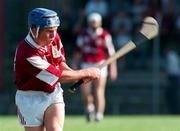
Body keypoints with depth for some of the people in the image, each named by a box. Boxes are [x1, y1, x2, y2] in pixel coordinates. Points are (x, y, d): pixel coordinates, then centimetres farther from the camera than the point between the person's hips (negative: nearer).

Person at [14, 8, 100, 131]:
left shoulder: (55, 38, -7)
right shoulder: (27, 54, -30)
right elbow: (58, 76, -25)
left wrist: (78, 74, -8)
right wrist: (86, 73, -15)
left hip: (54, 94, 5)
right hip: (31, 100, -4)